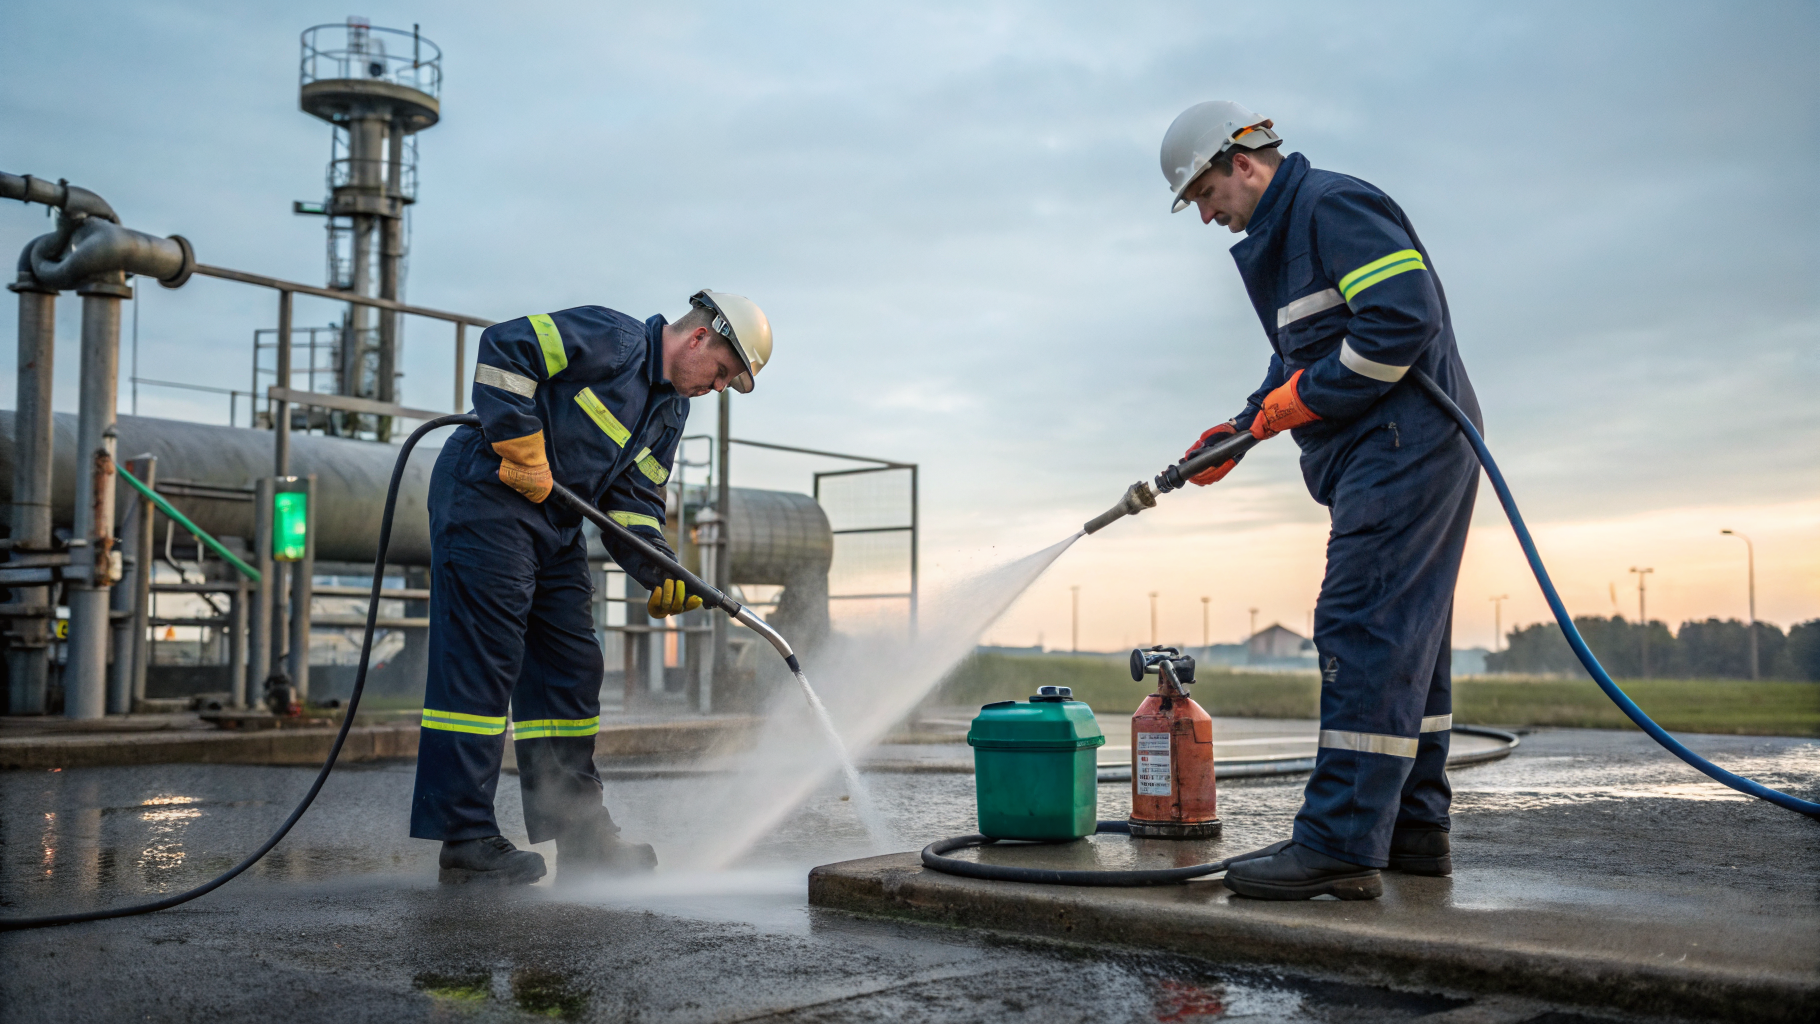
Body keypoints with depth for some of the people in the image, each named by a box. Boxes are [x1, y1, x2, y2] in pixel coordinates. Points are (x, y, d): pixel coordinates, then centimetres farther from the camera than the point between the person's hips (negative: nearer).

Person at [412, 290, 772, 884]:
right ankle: (465, 841, -6)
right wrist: (520, 444, -22)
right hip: (487, 500, -10)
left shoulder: (671, 411, 14)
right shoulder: (613, 340, -12)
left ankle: (580, 833, 16)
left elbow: (633, 502, 10)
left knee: (572, 668, 9)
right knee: (482, 664, -10)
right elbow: (504, 349, -20)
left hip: (557, 525, 10)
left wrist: (661, 572, -6)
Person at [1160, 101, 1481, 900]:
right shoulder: (1281, 238, 23)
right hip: (1395, 455, 11)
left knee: (1363, 633, -15)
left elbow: (1407, 314, -20)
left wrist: (1306, 395, -14)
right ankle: (1414, 828, 18)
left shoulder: (1334, 205, -9)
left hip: (1405, 441, -11)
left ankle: (1341, 845, -16)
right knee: (1406, 641, 11)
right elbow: (1300, 360, 26)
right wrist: (1240, 431, 12)